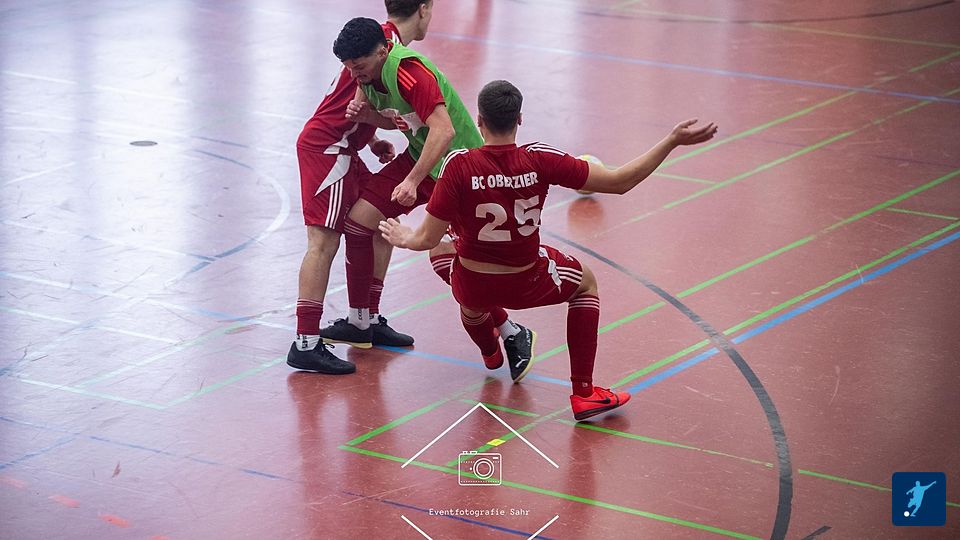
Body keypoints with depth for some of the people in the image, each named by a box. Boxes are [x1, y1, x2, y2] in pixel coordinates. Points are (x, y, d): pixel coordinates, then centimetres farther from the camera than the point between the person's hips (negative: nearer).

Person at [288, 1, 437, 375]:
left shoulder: (386, 40, 14)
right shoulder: (388, 42, -17)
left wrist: (373, 141, 7)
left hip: (341, 150, 10)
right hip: (326, 147, -10)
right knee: (324, 240, -14)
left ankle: (369, 320, 23)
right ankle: (305, 345, -16)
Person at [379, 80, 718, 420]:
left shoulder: (458, 166, -22)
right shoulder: (540, 160, -19)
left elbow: (428, 239, -17)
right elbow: (620, 182, -13)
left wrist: (402, 238, 6)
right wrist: (673, 141, -7)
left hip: (473, 287, 1)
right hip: (526, 285, 0)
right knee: (586, 284, 31)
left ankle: (490, 352, 68)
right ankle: (583, 394, 21)